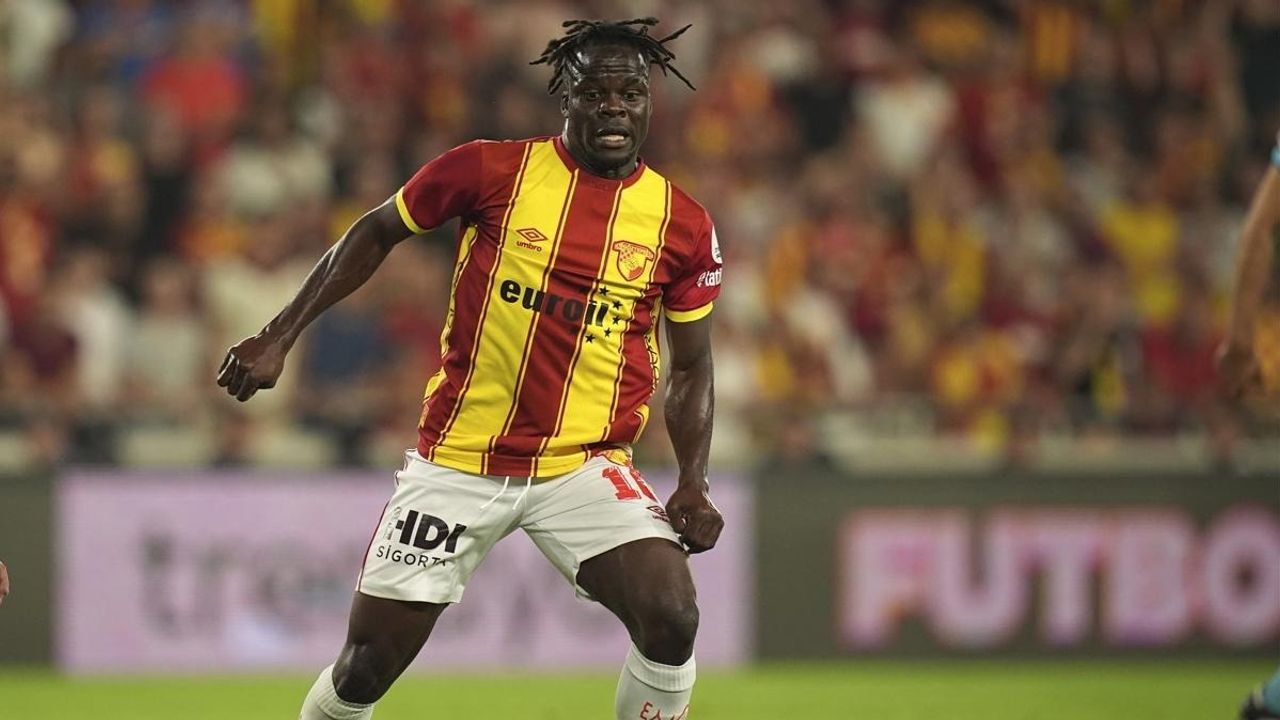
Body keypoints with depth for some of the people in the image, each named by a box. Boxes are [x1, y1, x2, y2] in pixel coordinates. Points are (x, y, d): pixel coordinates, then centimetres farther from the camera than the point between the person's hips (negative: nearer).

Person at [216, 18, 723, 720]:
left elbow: (692, 367, 10)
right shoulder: (490, 170, -6)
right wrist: (280, 336, 4)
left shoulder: (682, 224, -1)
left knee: (672, 621, -23)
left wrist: (692, 484, -3)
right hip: (457, 463, -1)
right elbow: (375, 233, 8)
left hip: (584, 468, 1)